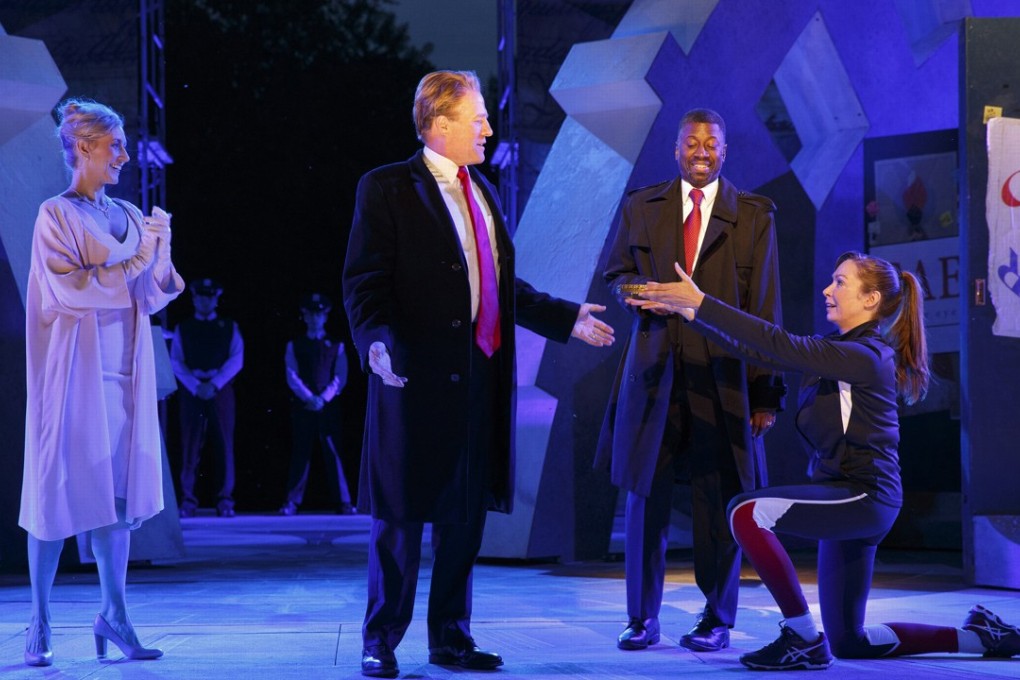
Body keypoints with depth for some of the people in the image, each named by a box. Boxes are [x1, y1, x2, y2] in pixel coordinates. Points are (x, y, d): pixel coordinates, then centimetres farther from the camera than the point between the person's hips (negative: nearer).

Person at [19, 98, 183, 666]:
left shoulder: (129, 217, 13)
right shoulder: (56, 215, -3)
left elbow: (152, 297, 10)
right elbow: (70, 288, -14)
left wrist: (162, 250, -7)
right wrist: (136, 261, -12)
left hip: (124, 373, 6)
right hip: (75, 370, -5)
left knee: (120, 493, 3)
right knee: (60, 490, -3)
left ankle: (114, 614, 8)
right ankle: (41, 623, 5)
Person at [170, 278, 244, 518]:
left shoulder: (229, 327, 13)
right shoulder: (182, 329, 13)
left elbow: (236, 360, 2)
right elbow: (176, 362, 4)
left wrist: (214, 384, -11)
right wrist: (196, 386, -11)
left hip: (220, 389, 0)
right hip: (191, 389, 0)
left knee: (224, 445, -4)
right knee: (190, 445, -3)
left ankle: (225, 501, -2)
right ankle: (187, 501, -2)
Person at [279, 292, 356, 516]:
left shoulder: (336, 346, 10)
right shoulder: (294, 346, 9)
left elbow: (340, 378, 3)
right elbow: (292, 378, 0)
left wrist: (323, 399, -11)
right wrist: (310, 398, -13)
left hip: (329, 406, 0)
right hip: (302, 406, 0)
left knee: (333, 453, -3)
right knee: (300, 453, 0)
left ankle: (343, 503, -2)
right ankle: (292, 502, 3)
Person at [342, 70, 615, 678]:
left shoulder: (482, 191, 17)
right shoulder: (387, 189, -5)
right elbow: (365, 283, -11)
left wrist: (566, 318, 23)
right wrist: (377, 340, -27)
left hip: (481, 377, 7)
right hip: (418, 377, -7)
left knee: (466, 514, 12)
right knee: (401, 515, 0)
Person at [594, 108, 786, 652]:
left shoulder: (754, 215, 5)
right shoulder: (641, 207, 10)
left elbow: (764, 306, 1)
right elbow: (616, 272, 17)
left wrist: (766, 390, -4)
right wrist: (636, 290, -8)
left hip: (722, 376, -1)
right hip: (652, 371, 2)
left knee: (718, 499, 2)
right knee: (645, 494, 2)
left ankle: (717, 619, 13)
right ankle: (642, 618, 12)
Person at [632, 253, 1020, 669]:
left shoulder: (864, 355, -15)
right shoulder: (835, 350, 12)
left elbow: (780, 346, -24)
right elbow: (758, 350, 9)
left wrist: (701, 303, -25)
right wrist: (688, 312, 4)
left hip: (862, 496, -10)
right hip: (847, 499, 10)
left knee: (747, 512, -25)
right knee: (849, 642, 13)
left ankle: (803, 638, -15)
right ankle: (976, 637, 26)